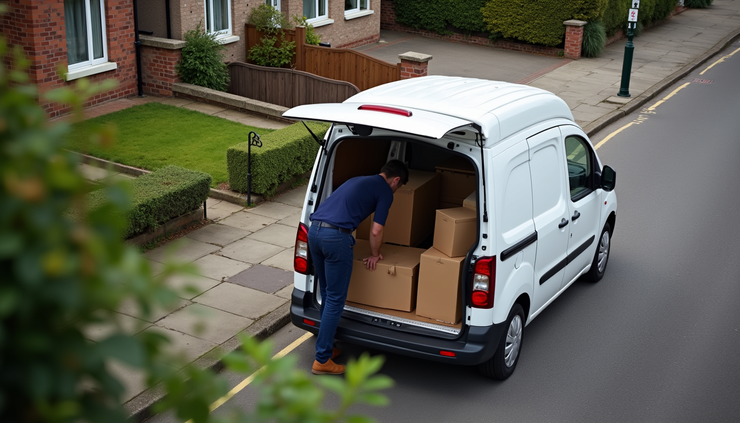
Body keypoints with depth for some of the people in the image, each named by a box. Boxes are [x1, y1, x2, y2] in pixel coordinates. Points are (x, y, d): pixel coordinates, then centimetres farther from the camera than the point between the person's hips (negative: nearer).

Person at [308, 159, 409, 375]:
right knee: (335, 299, 1)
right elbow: (376, 231, 1)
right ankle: (322, 360, 5)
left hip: (314, 230, 8)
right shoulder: (385, 191, 7)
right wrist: (374, 255, 20)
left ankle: (325, 346, 29)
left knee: (326, 294, 20)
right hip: (336, 236, -8)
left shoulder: (359, 180, 30)